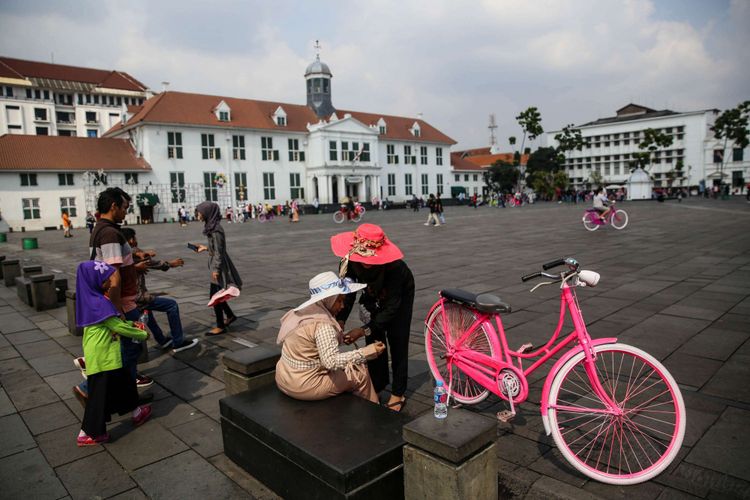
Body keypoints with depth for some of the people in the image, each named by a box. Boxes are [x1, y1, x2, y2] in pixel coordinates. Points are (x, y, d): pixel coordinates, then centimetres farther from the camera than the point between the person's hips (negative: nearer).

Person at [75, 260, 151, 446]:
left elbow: (114, 323, 18)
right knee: (100, 395, 2)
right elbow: (118, 327, -18)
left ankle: (137, 413, 37)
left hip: (107, 356, 10)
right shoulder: (98, 303, -22)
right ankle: (88, 434, 14)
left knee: (123, 382, 22)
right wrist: (142, 334, -6)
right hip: (102, 358, -10)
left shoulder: (94, 300, 9)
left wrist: (132, 324, 7)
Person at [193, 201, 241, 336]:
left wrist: (216, 270, -20)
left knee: (215, 296, -1)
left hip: (219, 266, -9)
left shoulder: (216, 230, -21)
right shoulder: (211, 226, 8)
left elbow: (219, 251, -21)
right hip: (216, 265, 9)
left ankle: (220, 326, 10)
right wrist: (205, 248, 22)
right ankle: (230, 316, 34)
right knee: (217, 294, 18)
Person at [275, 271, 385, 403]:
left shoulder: (304, 311, 3)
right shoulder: (322, 323, -23)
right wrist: (367, 352, -30)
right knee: (360, 373, 6)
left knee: (347, 366, 23)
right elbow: (332, 361, -31)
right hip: (304, 386, -8)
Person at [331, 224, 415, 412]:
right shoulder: (350, 260, -32)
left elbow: (392, 307, -37)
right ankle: (378, 384, 26)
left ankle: (398, 394, 11)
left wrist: (364, 330, -41)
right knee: (374, 341, 5)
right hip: (373, 296, 4)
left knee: (397, 343, -3)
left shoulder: (394, 265, -43)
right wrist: (340, 321, -36)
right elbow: (347, 292, -21)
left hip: (399, 295, -4)